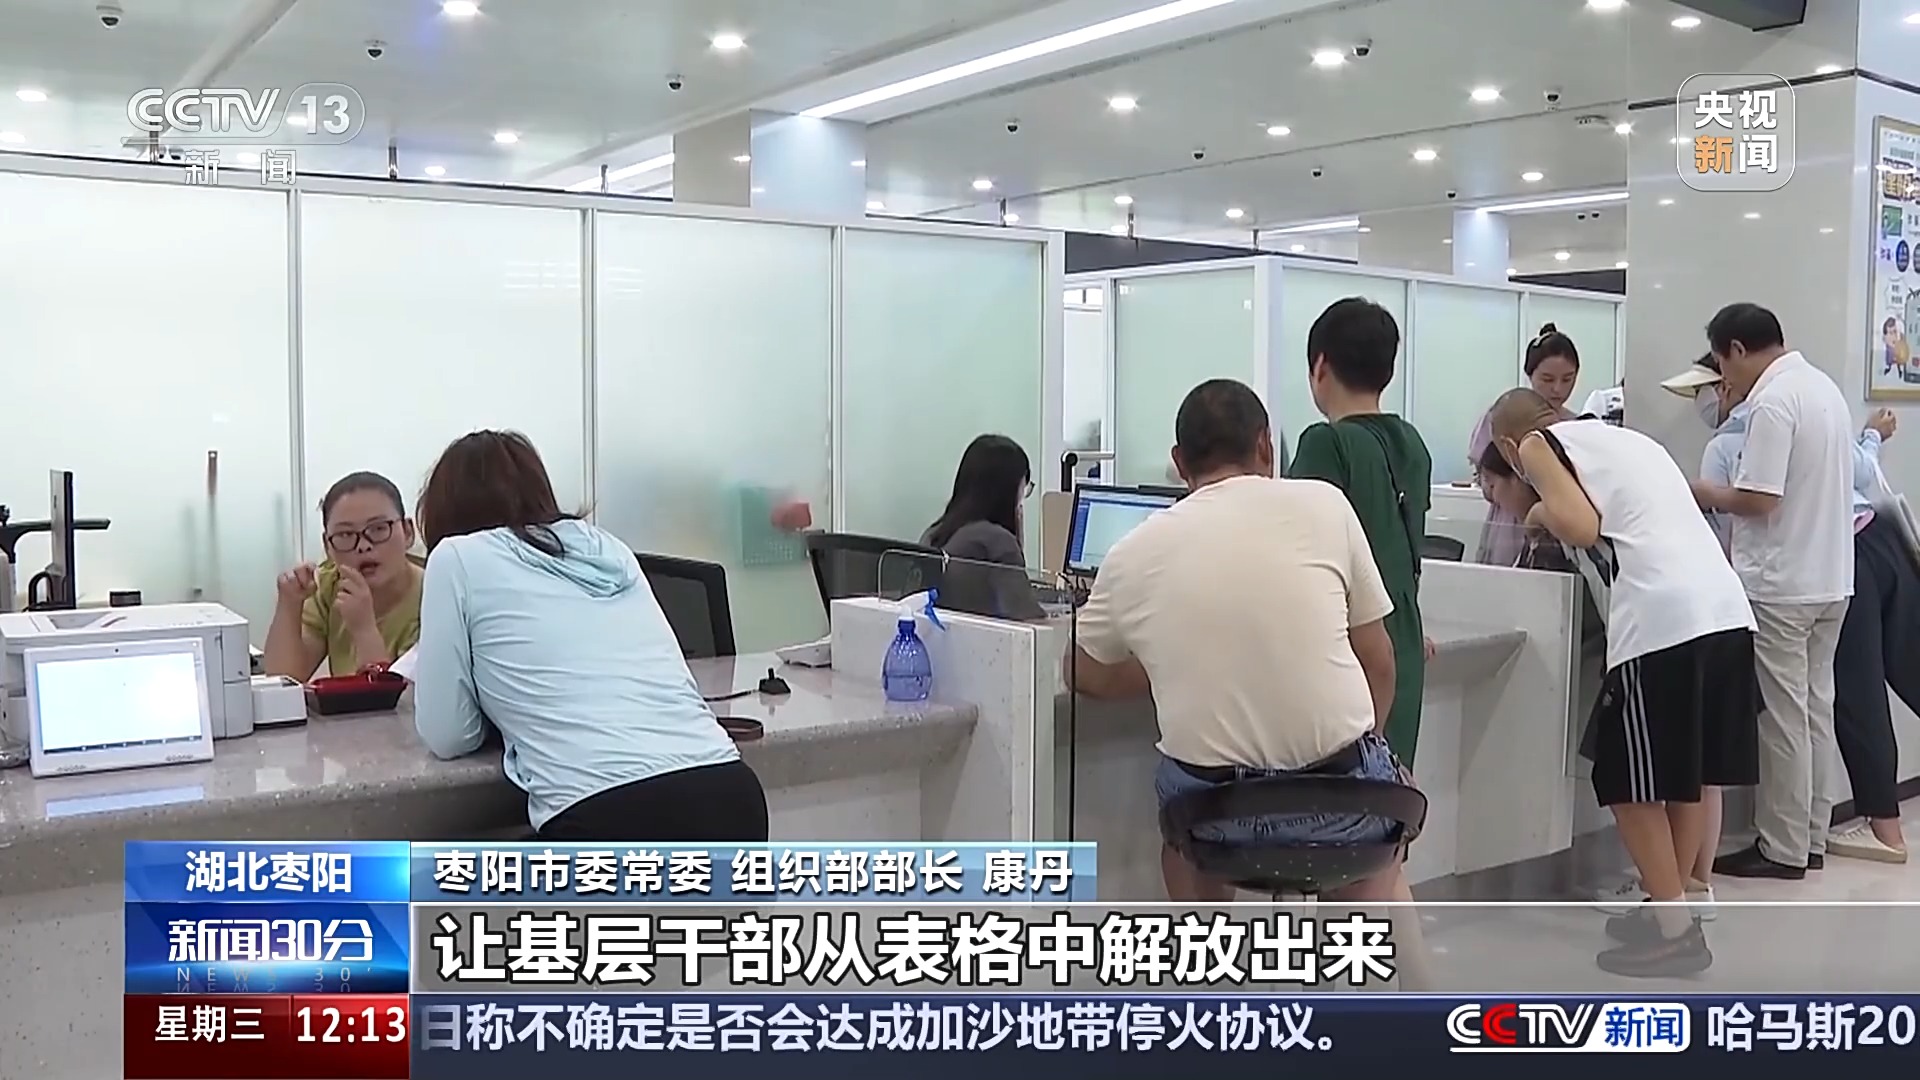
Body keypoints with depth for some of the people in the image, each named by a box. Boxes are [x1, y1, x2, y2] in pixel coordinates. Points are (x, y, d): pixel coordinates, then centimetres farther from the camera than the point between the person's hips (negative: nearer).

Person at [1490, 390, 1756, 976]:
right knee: (1690, 774, 18)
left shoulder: (1538, 444, 8)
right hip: (1727, 610, 8)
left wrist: (1541, 513, 13)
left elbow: (1581, 527, -6)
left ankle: (1675, 932, 7)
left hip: (1663, 620, -8)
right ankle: (1670, 908, 29)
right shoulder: (1626, 438, 30)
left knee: (1630, 783, 5)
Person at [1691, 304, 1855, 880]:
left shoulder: (1772, 401, -17)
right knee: (1815, 709, 14)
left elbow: (1759, 499, -22)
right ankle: (1810, 838, 22)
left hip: (1781, 586, -9)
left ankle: (1784, 849, 7)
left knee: (1783, 717, -1)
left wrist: (1706, 494, -5)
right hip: (1829, 578, 9)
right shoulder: (1823, 386, 13)